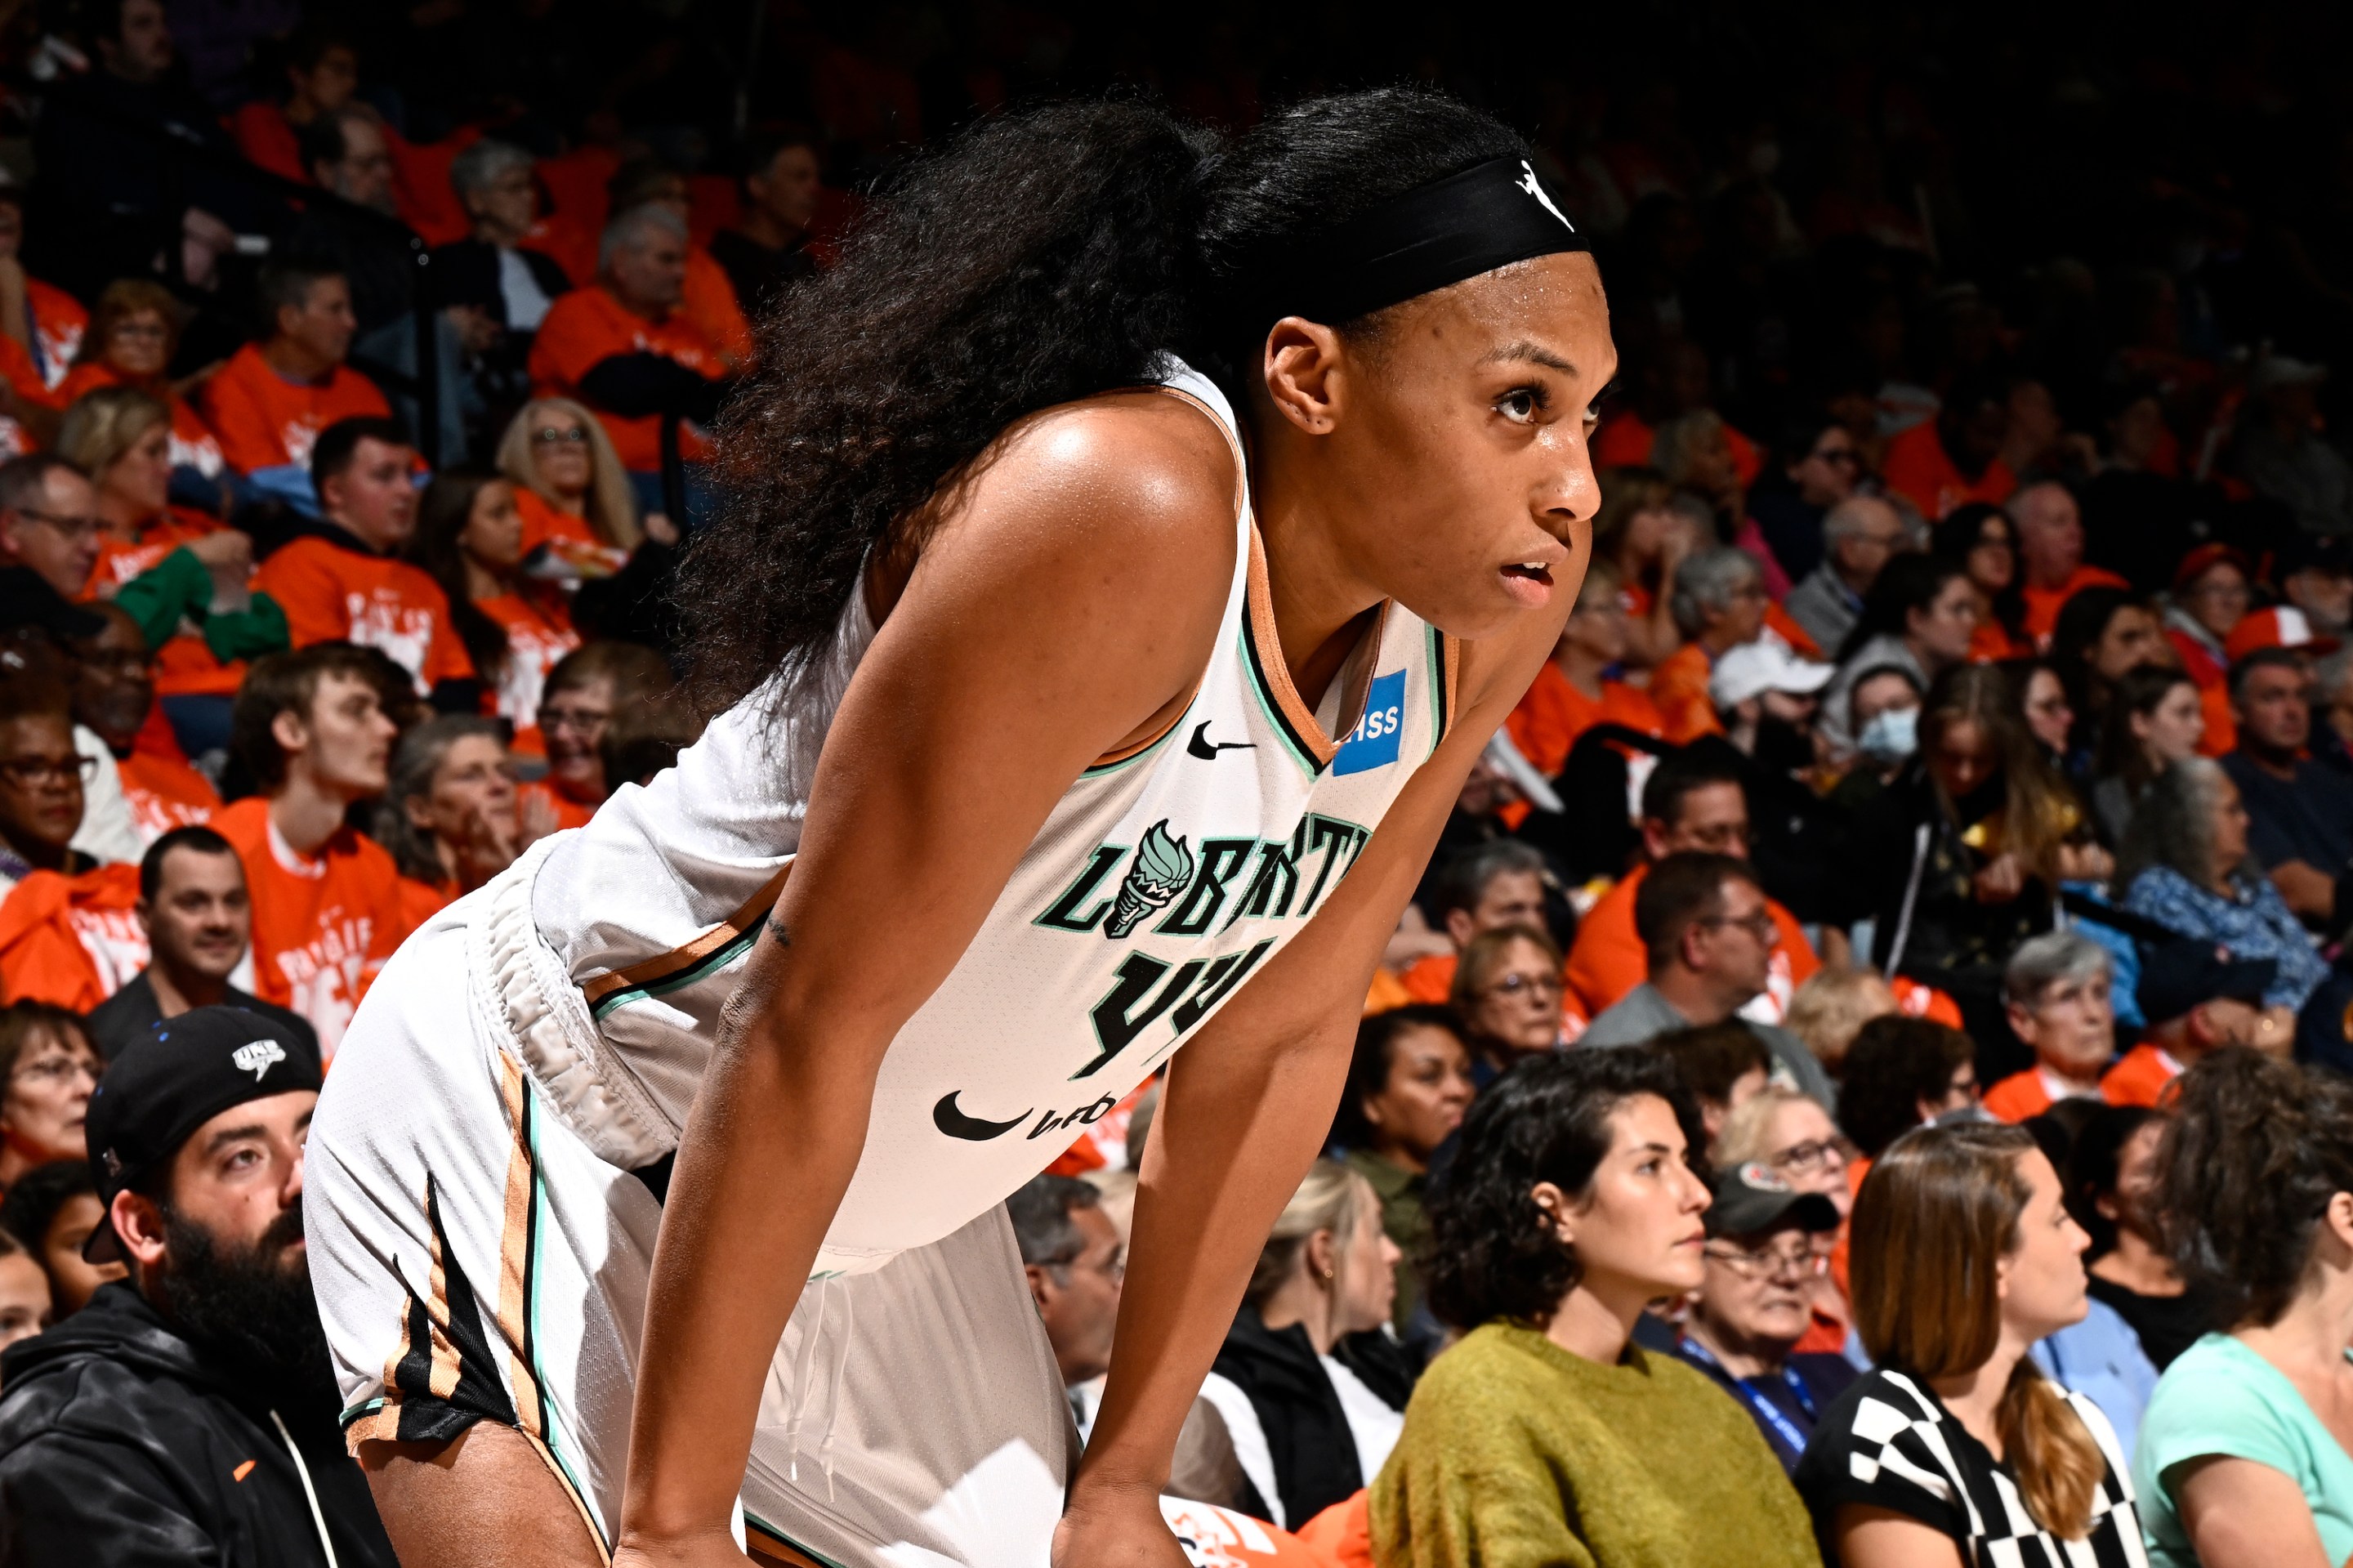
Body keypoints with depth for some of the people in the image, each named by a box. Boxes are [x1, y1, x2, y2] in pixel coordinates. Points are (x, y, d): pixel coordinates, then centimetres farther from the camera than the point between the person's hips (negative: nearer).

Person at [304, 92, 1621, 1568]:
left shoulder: (1496, 609, -8)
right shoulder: (1124, 517, -32)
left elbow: (1280, 1035, 4)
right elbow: (811, 1024, -29)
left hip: (876, 1206, 8)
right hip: (546, 1106, -8)